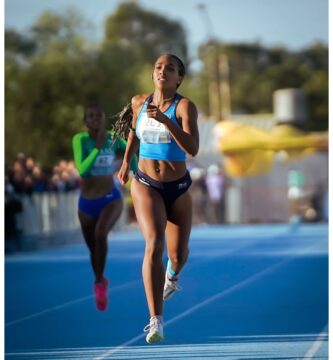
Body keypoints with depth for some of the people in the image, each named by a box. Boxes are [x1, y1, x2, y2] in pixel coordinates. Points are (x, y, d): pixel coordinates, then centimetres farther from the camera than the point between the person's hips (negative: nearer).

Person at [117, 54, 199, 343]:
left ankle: (173, 275, 56)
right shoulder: (139, 102, -1)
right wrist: (126, 161, 23)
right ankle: (156, 321, -30)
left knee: (178, 254, 15)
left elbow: (193, 149, -28)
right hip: (145, 185, 0)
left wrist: (165, 120, -38)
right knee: (154, 244, -24)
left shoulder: (185, 106, -14)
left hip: (178, 188, 0)